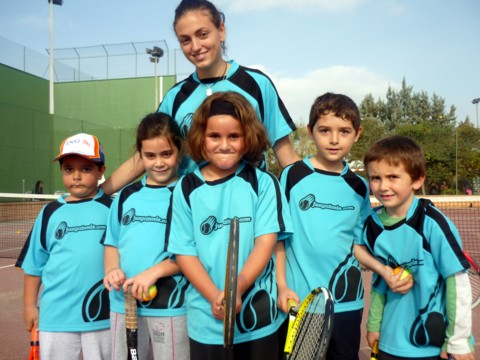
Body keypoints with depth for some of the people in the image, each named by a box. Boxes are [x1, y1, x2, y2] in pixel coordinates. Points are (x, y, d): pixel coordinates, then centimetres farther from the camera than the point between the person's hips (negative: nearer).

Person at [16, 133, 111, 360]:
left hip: (102, 314, -2)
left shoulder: (111, 209, -5)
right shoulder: (50, 212, 2)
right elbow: (34, 263, 8)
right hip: (56, 315, 2)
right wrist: (29, 306, 9)